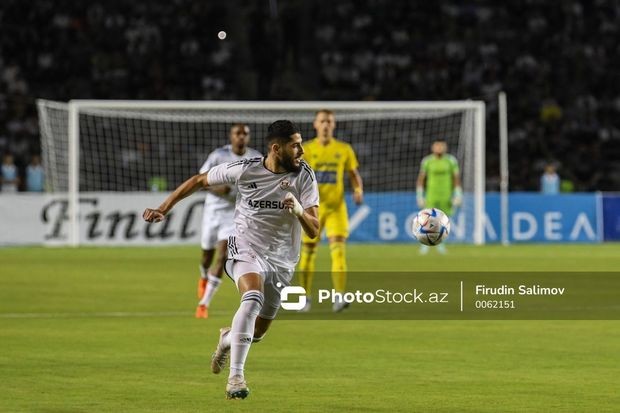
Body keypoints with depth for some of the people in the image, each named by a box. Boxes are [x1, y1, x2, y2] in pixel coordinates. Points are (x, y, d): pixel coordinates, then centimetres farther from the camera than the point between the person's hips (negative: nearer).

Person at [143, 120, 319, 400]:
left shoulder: (304, 175, -10)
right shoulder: (245, 170, -14)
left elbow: (313, 230, -12)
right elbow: (198, 181, 1)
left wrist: (300, 211, -34)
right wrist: (163, 210, -1)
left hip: (281, 260, 3)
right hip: (246, 248, -3)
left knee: (258, 332, 11)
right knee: (252, 299, -33)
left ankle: (228, 339, 48)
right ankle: (235, 376, -32)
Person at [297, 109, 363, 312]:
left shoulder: (344, 149, 4)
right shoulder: (306, 150, 2)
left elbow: (354, 175, 11)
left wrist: (359, 191, -9)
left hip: (336, 207, 0)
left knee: (338, 249, -15)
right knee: (308, 251, 6)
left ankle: (339, 297, -19)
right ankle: (305, 298, 20)